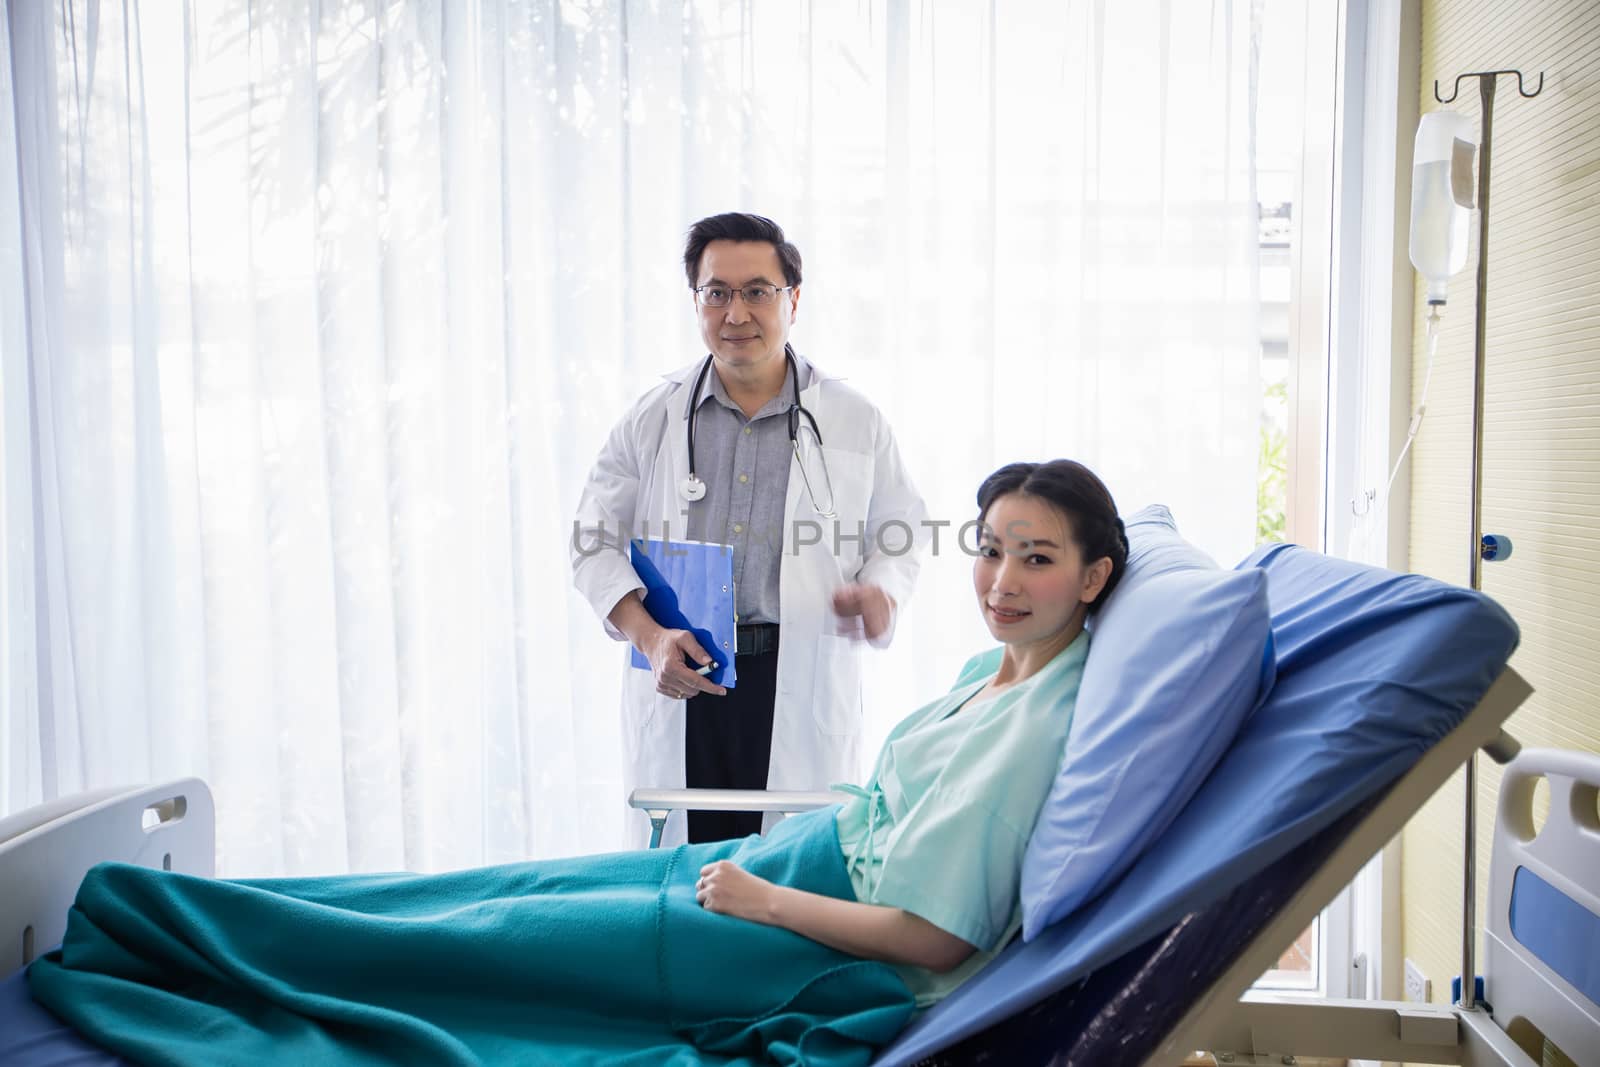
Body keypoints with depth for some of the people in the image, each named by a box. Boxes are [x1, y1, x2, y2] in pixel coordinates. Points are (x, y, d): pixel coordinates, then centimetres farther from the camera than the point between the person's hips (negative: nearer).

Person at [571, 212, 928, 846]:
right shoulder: (652, 419, 8)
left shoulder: (856, 423, 7)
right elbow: (596, 543, 7)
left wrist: (880, 593, -10)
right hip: (679, 686, 1)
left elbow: (900, 537, 13)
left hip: (802, 690, 0)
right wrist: (650, 636, -9)